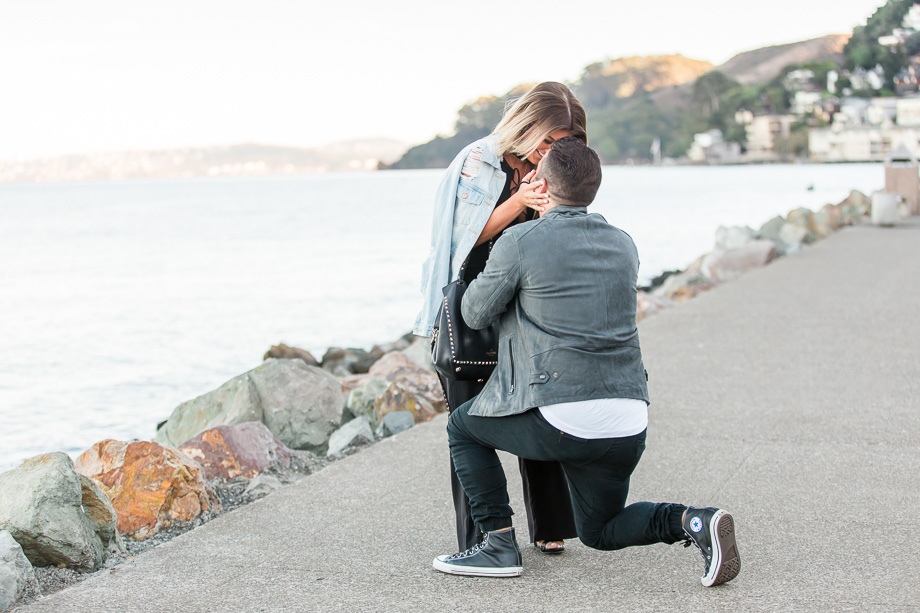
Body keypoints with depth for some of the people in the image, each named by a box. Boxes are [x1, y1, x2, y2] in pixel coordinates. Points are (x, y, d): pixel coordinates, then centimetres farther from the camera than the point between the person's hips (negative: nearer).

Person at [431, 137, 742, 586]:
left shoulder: (520, 242, -5)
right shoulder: (623, 245, 13)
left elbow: (476, 314, 6)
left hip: (560, 421, -6)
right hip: (627, 425, 6)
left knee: (463, 427, 22)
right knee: (600, 532, 25)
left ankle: (499, 545, 13)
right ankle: (693, 522, -1)